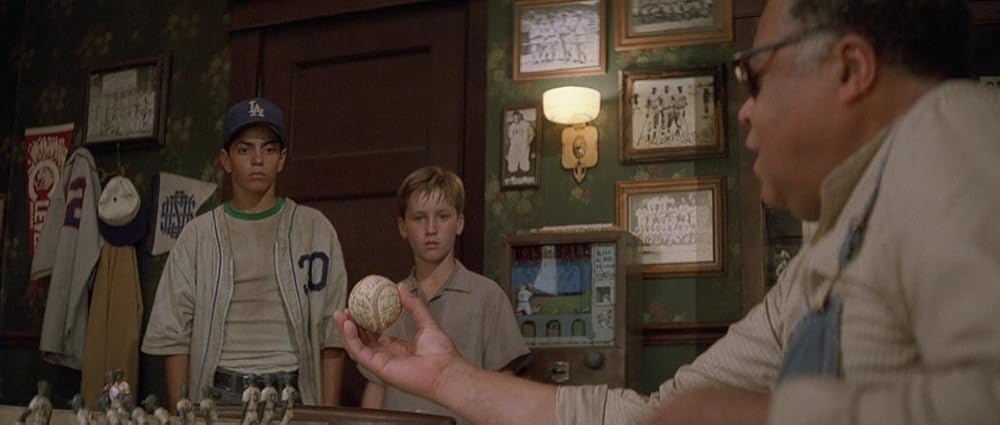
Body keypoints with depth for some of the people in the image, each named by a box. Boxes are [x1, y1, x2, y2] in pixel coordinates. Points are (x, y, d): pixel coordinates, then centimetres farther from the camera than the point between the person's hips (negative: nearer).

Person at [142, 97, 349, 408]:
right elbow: (176, 334, 5)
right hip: (218, 395, 1)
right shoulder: (198, 235, 6)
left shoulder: (315, 229, 4)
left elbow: (332, 333, 2)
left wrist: (328, 413, -4)